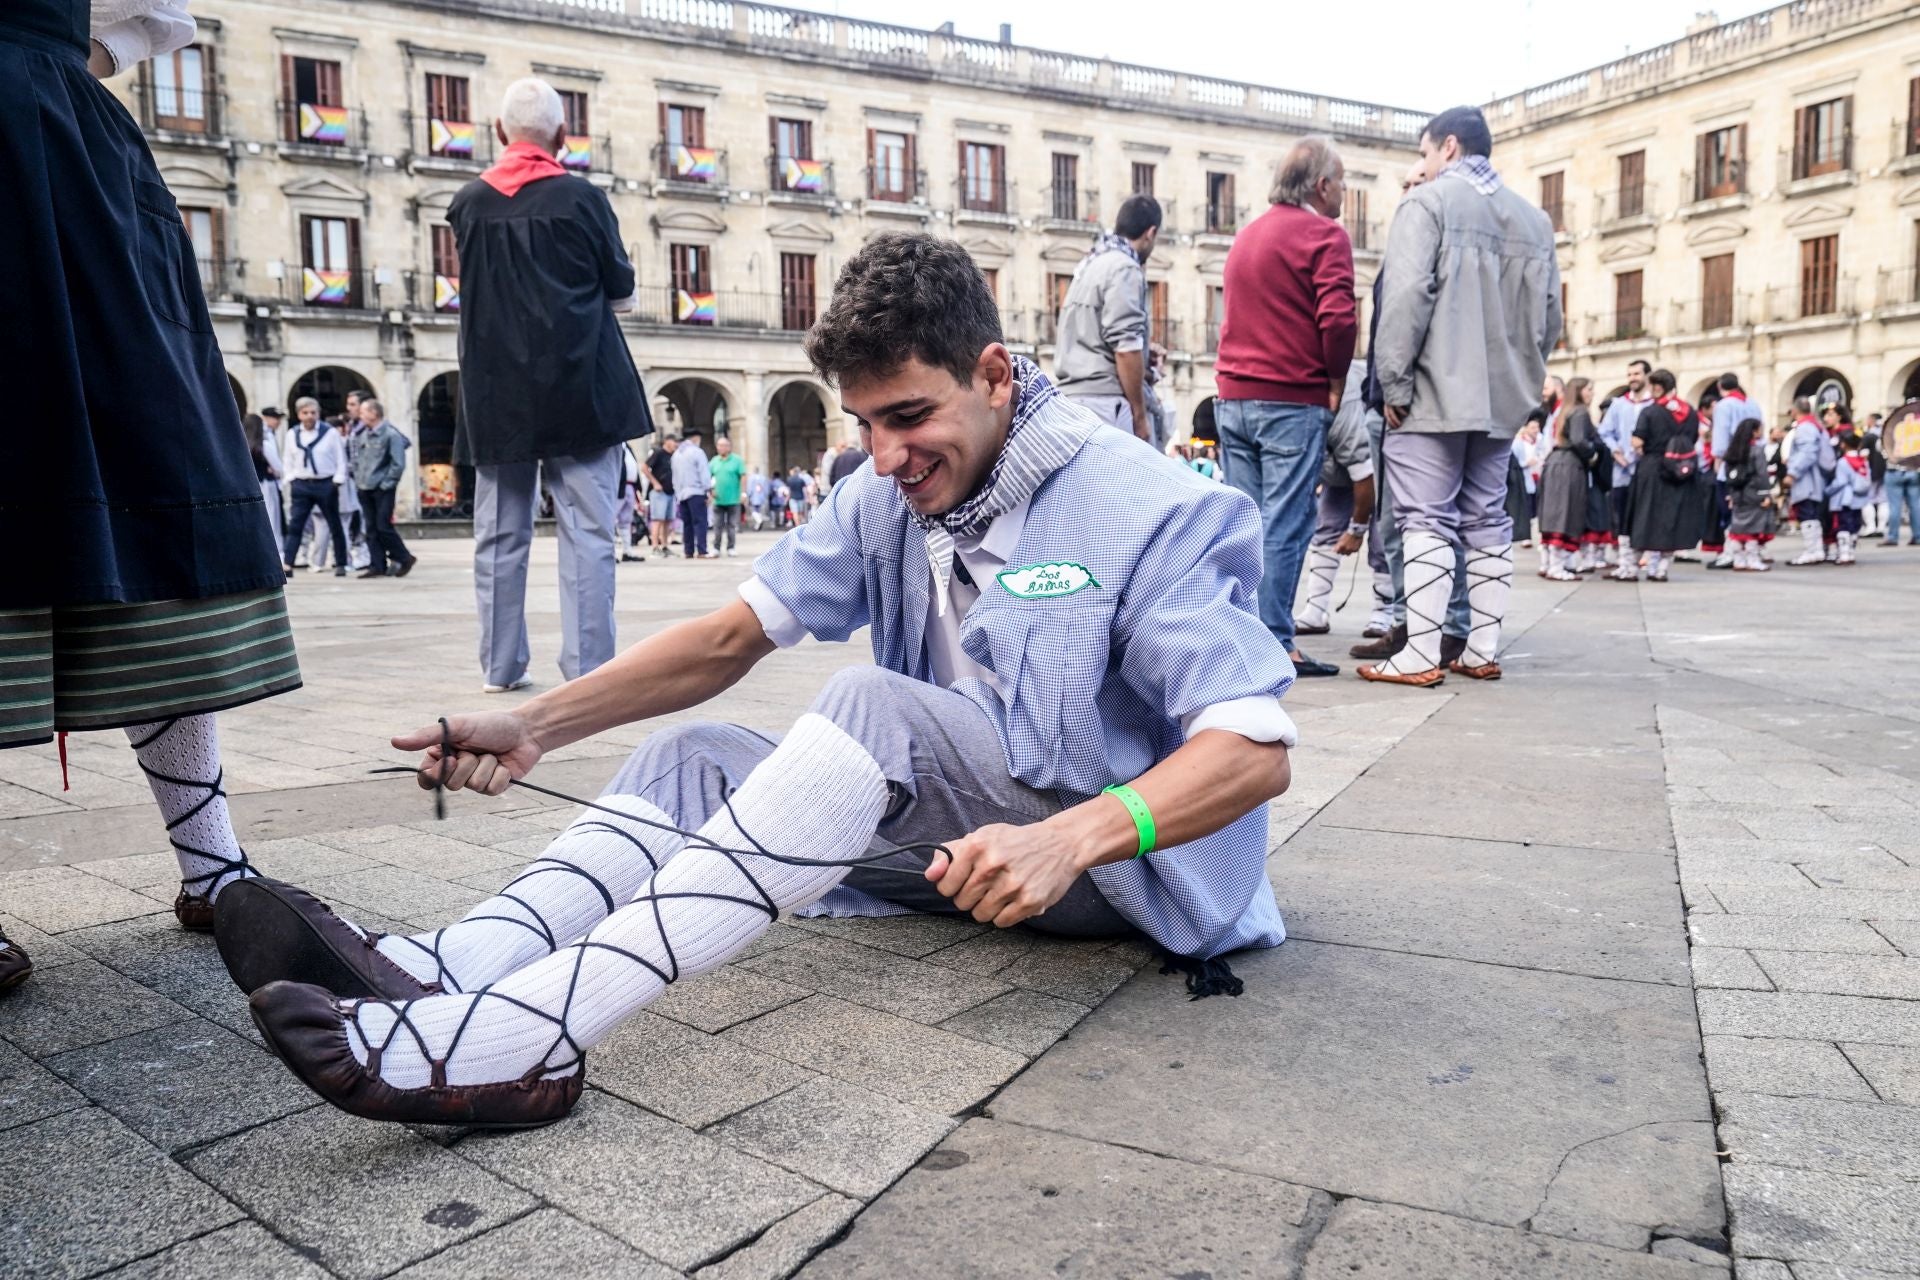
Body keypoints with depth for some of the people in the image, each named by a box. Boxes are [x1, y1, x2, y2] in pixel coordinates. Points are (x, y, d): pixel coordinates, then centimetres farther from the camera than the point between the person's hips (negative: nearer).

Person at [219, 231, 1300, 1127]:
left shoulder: (1148, 512, -18)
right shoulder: (891, 493, 1)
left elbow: (1258, 752, -24)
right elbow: (734, 637, 0)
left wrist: (1069, 838, -41)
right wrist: (536, 724, -11)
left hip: (1126, 858, -7)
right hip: (965, 829, 7)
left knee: (873, 708, -32)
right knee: (691, 758, -6)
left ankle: (526, 1034, -38)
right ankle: (447, 972, -29)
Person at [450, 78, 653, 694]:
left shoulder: (468, 202, 5)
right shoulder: (582, 197, -3)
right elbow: (622, 292, 5)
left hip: (496, 394, 3)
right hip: (580, 387, -3)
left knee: (500, 534, 9)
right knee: (587, 532, -2)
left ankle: (502, 665, 13)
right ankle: (588, 666, -6)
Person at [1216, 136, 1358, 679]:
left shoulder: (1247, 234, 19)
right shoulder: (1325, 234, -6)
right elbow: (1337, 318, -17)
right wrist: (1336, 381, -4)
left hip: (1233, 396, 7)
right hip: (1293, 401, -7)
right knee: (1284, 525, -6)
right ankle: (1275, 644, -6)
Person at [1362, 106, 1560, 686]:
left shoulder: (1427, 202, -4)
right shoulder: (1533, 219, 15)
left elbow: (1408, 296, -15)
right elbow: (1549, 315, 13)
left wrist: (1394, 383, -11)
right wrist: (1520, 376, 19)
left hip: (1436, 395, -6)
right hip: (1501, 400, 6)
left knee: (1427, 523, -5)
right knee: (1488, 522, 11)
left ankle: (1421, 655, -7)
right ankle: (1483, 651, 13)